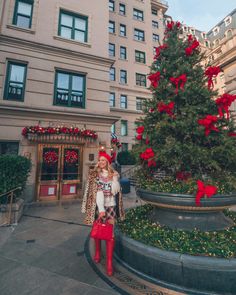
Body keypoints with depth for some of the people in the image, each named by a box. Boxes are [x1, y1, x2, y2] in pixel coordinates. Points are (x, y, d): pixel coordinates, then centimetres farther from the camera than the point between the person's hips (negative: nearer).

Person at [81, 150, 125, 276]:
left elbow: (116, 190, 0)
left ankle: (109, 262, 10)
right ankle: (97, 253, 39)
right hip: (98, 206, 0)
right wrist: (101, 209, -17)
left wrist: (113, 179, -13)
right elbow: (96, 191, -11)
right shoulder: (94, 174, -3)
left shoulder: (113, 174, 4)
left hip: (111, 206, 1)